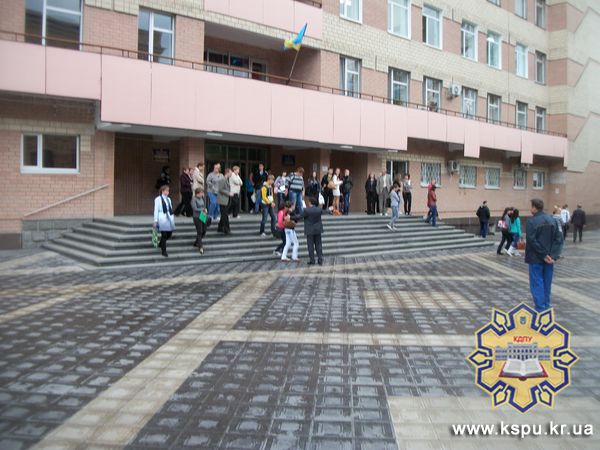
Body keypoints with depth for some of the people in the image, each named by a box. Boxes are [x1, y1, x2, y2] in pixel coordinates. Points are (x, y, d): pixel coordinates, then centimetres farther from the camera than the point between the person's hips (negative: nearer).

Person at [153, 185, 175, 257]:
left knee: (169, 235, 9)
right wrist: (155, 221, -9)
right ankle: (163, 251, 9)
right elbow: (156, 210, -5)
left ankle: (161, 244, 36)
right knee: (164, 235, -3)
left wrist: (173, 219, 13)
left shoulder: (168, 199, 14)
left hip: (169, 219, 6)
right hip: (162, 220, -6)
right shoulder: (158, 199, -3)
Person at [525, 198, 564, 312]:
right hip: (549, 258, 6)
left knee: (537, 284, -1)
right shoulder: (552, 220, 6)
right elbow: (559, 239, 2)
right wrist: (553, 255, -4)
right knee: (547, 283, 14)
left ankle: (540, 309, -1)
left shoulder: (532, 221, -14)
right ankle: (546, 307, 22)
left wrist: (543, 255, -13)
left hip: (536, 258, -6)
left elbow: (532, 241, -19)